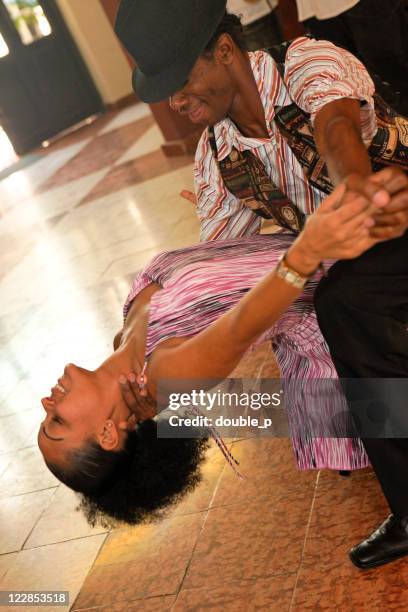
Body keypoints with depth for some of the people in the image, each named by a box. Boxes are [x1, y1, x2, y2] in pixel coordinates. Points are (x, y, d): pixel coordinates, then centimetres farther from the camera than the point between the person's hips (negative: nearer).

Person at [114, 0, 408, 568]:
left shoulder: (308, 62, -16)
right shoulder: (217, 158, -1)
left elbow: (335, 125, -40)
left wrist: (356, 184, -64)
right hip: (347, 267, 6)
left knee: (344, 301, -34)